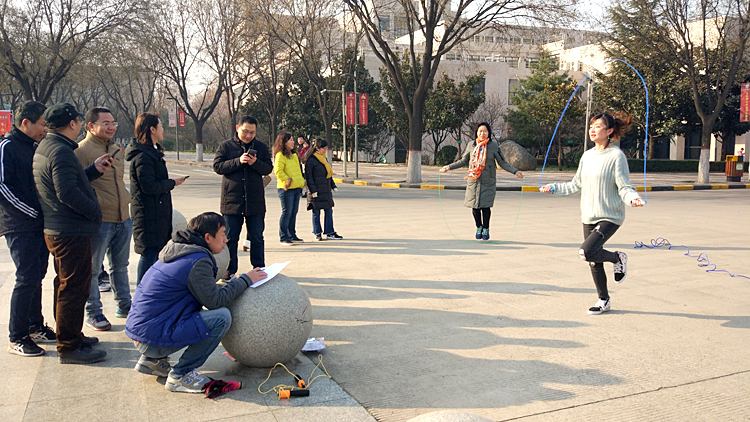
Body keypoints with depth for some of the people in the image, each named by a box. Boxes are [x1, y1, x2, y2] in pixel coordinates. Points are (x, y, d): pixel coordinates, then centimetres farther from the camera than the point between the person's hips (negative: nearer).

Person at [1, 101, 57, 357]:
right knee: (26, 280, -5)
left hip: (40, 226, 8)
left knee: (36, 278, 14)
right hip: (21, 228, -8)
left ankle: (35, 327, 24)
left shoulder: (34, 147, 16)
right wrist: (33, 213, -16)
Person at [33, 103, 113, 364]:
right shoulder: (61, 151, -18)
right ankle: (69, 348, 4)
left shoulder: (45, 147, 14)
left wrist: (94, 169, 10)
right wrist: (95, 212, -15)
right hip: (71, 233, -11)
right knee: (74, 289, -3)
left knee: (66, 286, 20)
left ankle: (70, 336, 34)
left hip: (57, 231, 11)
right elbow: (68, 192, -25)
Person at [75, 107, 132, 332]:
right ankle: (93, 313, 16)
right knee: (93, 269, 5)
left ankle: (124, 305, 31)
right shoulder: (82, 150, -12)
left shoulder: (116, 149, 14)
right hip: (99, 220, -8)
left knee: (120, 265, 18)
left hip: (123, 218, 8)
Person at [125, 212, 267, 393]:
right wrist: (245, 280, -4)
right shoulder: (198, 261, -16)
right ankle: (181, 374, -7)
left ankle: (152, 360, 21)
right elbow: (214, 301, -14)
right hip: (154, 339, -10)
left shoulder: (177, 252, 13)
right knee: (221, 317, -15)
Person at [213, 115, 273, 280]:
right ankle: (229, 271, 16)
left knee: (257, 238, 7)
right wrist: (238, 161, -18)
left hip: (256, 202, 1)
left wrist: (255, 163, -17)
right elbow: (217, 166, -5)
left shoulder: (261, 147, 7)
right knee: (230, 238, 6)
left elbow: (268, 169, 3)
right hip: (231, 200, -1)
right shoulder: (225, 146, 3)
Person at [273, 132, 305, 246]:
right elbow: (278, 171, -18)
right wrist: (287, 180, -20)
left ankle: (292, 235, 22)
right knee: (286, 213, -5)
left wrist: (301, 181, 18)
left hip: (296, 188, 9)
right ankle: (283, 238, 1)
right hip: (286, 189, -8)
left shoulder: (294, 154, 19)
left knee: (294, 213, 12)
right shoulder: (280, 155, -10)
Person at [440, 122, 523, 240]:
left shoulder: (493, 146, 0)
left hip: (488, 182, -2)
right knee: (474, 206, 1)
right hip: (473, 181, 2)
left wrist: (515, 171, -7)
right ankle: (479, 227, 26)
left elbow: (502, 163, 4)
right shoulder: (471, 145, 5)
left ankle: (486, 229, 17)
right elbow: (463, 161, 18)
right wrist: (449, 167, 16)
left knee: (485, 206, -5)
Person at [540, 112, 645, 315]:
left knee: (586, 252, -22)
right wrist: (554, 188, 16)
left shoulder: (616, 156, -11)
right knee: (594, 262, 11)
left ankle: (618, 258, 8)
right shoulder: (587, 156, 9)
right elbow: (576, 184, 19)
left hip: (610, 217, -7)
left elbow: (624, 187, -12)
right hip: (588, 216, 7)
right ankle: (604, 301, 27)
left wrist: (633, 198, -31)